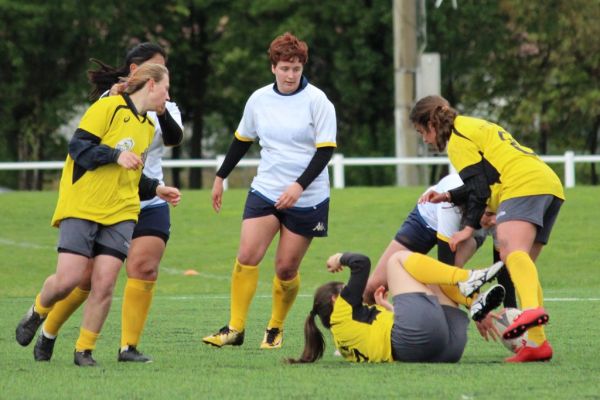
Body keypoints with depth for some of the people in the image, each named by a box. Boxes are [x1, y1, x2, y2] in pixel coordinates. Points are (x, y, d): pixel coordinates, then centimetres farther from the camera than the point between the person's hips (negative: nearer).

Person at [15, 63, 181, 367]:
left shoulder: (148, 127, 20)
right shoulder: (108, 107, -5)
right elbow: (78, 146, -12)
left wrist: (157, 190, 17)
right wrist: (116, 155, -20)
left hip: (120, 214, 6)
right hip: (81, 207, -6)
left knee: (104, 284, -8)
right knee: (68, 279, -11)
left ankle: (84, 350, 5)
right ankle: (37, 313, 21)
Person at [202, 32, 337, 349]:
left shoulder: (316, 101, -7)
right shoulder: (259, 99, 4)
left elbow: (325, 150, -10)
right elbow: (242, 140, 19)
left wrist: (299, 186, -21)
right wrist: (220, 177, 21)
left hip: (307, 200, -3)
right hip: (265, 192, 3)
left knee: (286, 268, -1)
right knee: (247, 256, -13)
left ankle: (276, 329, 19)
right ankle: (235, 328, -8)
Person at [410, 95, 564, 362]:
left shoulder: (458, 139, 3)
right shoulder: (474, 127, 32)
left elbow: (479, 186, -5)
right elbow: (486, 181, 31)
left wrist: (470, 227, -2)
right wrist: (449, 197, 33)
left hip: (524, 186, -10)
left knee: (511, 250, -29)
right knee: (521, 264, 9)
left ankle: (532, 309, -57)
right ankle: (537, 343, 0)